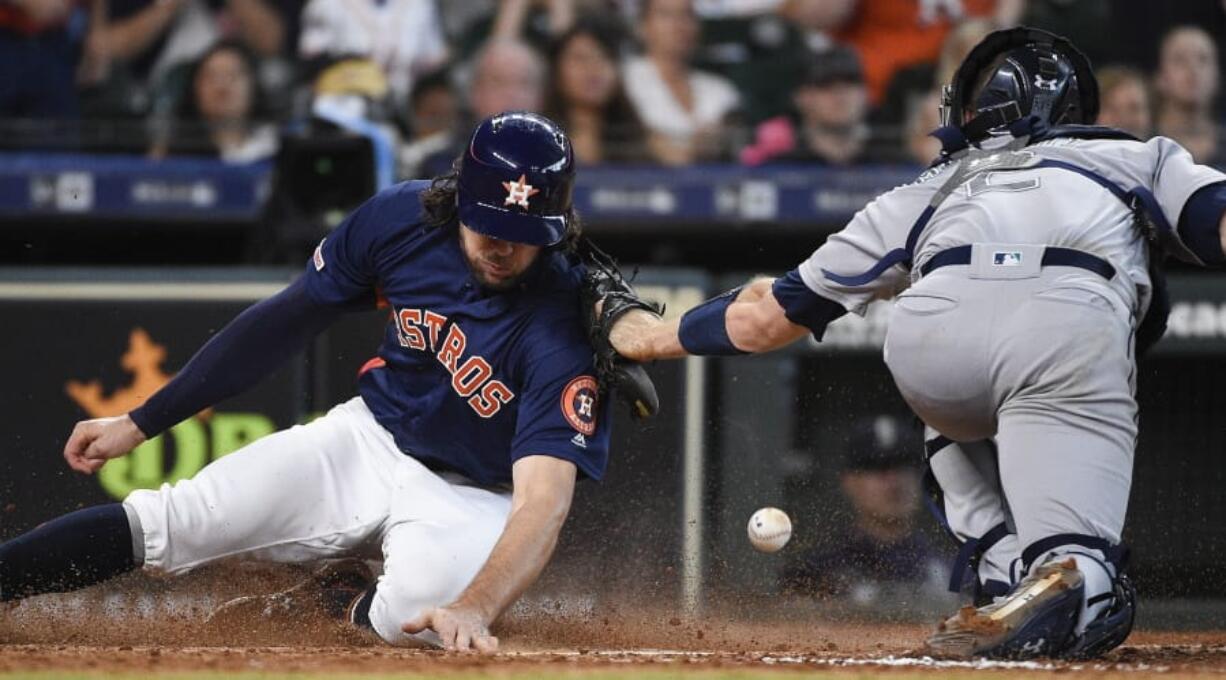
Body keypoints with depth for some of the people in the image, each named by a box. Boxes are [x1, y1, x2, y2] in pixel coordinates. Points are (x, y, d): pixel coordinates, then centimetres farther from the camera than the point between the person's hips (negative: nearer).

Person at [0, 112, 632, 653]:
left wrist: (475, 609, -57)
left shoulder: (563, 329, -29)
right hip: (367, 438, 3)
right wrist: (138, 424, -1)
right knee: (166, 525, -16)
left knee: (421, 610, -36)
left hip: (469, 498, -3)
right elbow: (288, 318, -3)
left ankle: (342, 601, -3)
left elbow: (545, 500, -37)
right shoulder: (402, 217, -16)